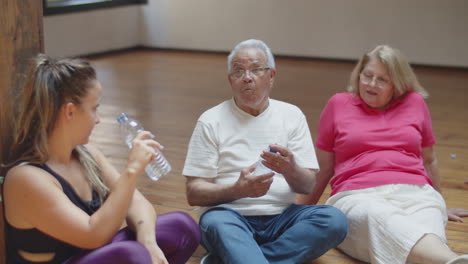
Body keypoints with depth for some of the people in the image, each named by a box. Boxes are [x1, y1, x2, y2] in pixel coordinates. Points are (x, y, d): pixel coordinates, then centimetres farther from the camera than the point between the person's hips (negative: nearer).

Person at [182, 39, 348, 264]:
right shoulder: (211, 121, 5)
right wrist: (238, 190, -19)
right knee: (216, 222, -36)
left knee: (334, 220, -26)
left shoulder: (292, 116, 11)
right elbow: (194, 194, 0)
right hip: (231, 216, -3)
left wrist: (290, 170, -18)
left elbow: (307, 186, 6)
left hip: (280, 217, 3)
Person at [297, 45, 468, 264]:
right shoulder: (338, 105, 15)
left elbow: (428, 159, 29)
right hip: (357, 197, -3)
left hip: (414, 194, 3)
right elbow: (322, 167, 23)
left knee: (424, 229, -38)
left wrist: (438, 203, 38)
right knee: (382, 220, -42)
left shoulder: (415, 103, 18)